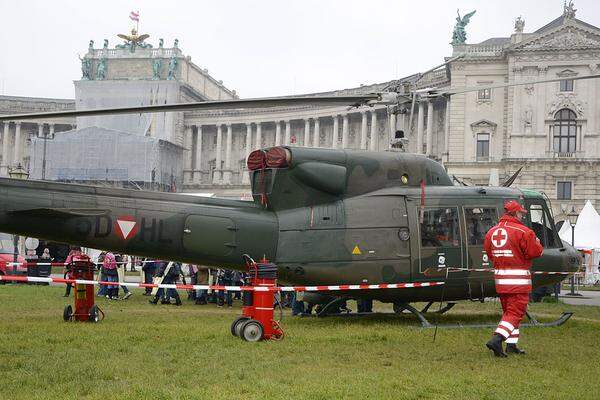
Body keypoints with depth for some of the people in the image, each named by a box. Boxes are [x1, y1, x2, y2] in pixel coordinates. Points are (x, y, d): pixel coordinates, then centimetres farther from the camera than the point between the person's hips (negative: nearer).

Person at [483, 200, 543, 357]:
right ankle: (496, 339, -19)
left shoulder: (491, 231, 8)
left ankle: (511, 345, 20)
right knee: (515, 313, -4)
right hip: (519, 280, -7)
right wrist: (537, 242, 7)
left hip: (500, 278, 7)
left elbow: (489, 253, 12)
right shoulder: (523, 232, -13)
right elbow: (536, 252, -12)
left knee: (509, 311, 18)